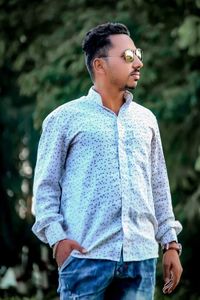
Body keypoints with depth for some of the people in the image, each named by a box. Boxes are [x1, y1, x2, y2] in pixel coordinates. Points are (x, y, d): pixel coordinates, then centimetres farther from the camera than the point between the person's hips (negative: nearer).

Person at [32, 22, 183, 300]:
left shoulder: (146, 119, 15)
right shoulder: (65, 118, 2)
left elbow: (159, 186, 18)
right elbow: (46, 184, 1)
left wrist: (171, 243, 12)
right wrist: (57, 237, -10)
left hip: (141, 258, 4)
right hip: (86, 256, -4)